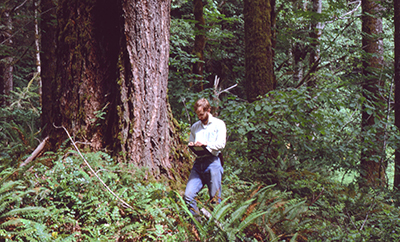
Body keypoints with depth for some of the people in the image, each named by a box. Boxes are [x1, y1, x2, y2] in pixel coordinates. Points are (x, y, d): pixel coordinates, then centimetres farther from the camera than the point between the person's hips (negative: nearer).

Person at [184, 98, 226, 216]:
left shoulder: (219, 124, 5)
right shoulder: (195, 127, 21)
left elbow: (221, 144, -5)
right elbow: (190, 143, 25)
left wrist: (206, 144, -17)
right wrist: (192, 145, 1)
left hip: (213, 163, -4)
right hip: (198, 163, 4)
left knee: (215, 198, -2)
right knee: (188, 196, -8)